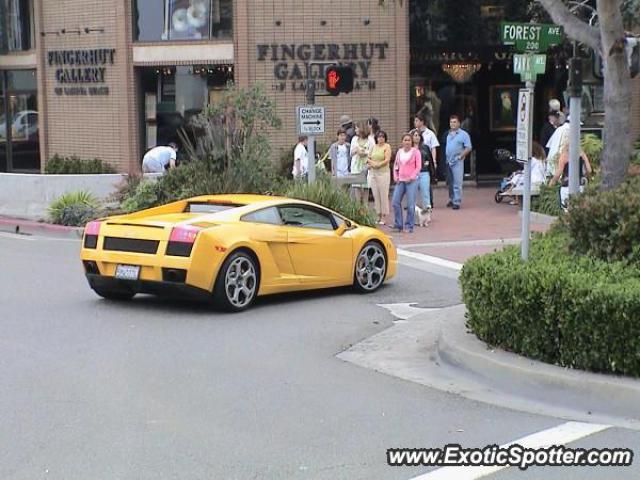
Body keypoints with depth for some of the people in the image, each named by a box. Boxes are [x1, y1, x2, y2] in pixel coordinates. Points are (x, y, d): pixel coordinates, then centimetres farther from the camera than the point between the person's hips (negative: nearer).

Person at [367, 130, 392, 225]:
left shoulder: (387, 146, 0)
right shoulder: (374, 147, 16)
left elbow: (387, 160, -9)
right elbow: (368, 158, 18)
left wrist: (377, 164, -12)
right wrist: (370, 162, -3)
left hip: (383, 173, -6)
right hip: (372, 173, 6)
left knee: (384, 195, -5)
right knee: (375, 195, 5)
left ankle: (384, 217, -2)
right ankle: (379, 216, 11)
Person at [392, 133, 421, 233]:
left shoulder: (415, 152, -2)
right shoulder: (399, 152, 12)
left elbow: (418, 167, -4)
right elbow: (396, 165, 18)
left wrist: (411, 177, -12)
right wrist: (395, 176, 4)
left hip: (411, 181, -5)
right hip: (400, 180, 5)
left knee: (410, 204, -4)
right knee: (395, 202, -1)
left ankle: (409, 226, 4)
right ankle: (398, 225, 10)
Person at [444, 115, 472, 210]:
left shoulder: (463, 134, -1)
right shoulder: (447, 134, 14)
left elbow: (468, 148, -6)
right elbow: (444, 147, 18)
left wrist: (460, 156, -12)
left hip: (457, 162, -5)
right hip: (448, 162, 5)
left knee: (457, 183, -8)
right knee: (450, 183, 13)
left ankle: (457, 202, -8)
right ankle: (452, 200, 24)